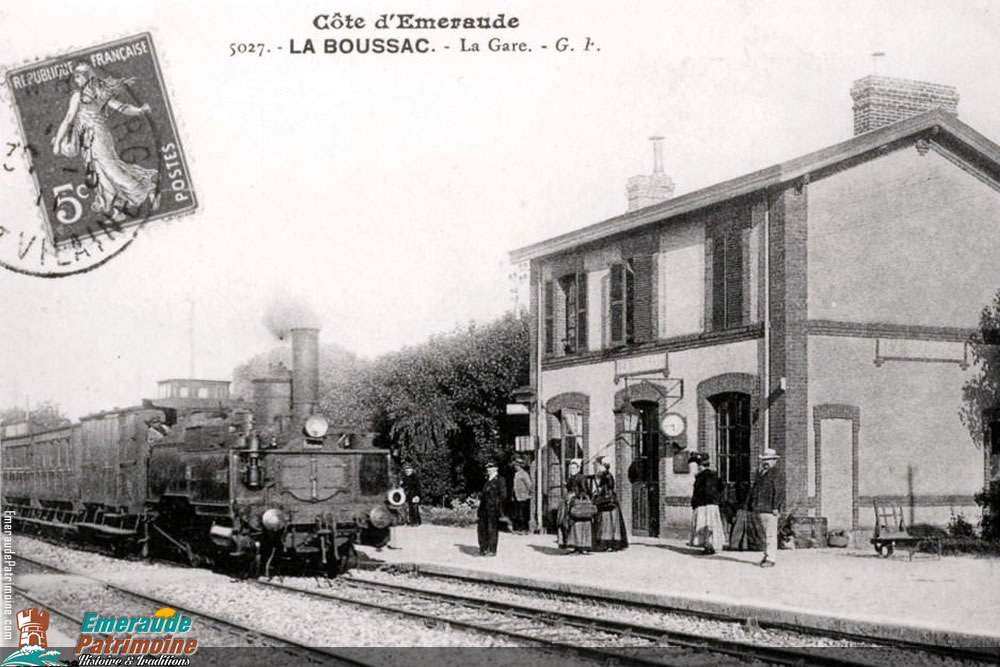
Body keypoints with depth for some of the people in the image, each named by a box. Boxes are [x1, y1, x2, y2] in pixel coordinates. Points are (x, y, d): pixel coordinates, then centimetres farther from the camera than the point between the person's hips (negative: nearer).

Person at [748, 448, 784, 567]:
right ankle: (767, 556, 21)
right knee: (766, 534, 14)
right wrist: (753, 506, 15)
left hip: (770, 509, -8)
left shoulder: (776, 474, -8)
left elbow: (780, 492, -14)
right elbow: (754, 491, 22)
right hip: (761, 510, 8)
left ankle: (771, 559, -4)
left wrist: (775, 507, -17)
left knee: (771, 535, -6)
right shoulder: (761, 474, 17)